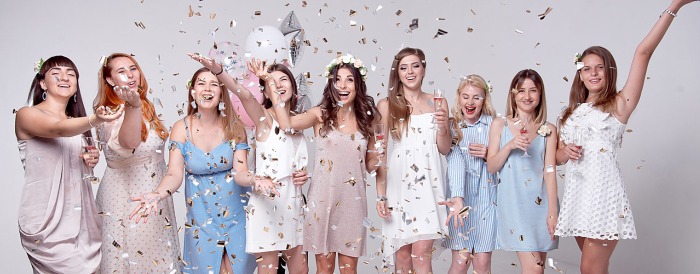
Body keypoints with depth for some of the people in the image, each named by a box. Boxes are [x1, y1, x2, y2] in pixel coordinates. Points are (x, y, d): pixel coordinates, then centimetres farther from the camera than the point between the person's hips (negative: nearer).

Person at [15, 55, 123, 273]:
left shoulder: (77, 122, 16)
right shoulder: (27, 114, -3)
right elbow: (58, 130, -25)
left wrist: (91, 161, 3)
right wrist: (95, 120, -43)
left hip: (82, 218, 6)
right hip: (48, 220, -6)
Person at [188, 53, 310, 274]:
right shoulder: (264, 117, -6)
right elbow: (243, 94, -28)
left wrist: (304, 175, 1)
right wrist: (217, 70, -47)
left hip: (294, 203, 6)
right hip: (266, 202, -6)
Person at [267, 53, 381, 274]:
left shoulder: (366, 119, 6)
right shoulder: (320, 114, -2)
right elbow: (286, 124, -22)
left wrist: (378, 156, -9)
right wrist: (270, 82, -19)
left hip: (353, 201, 2)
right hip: (323, 199, -2)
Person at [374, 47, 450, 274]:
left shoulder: (438, 103, 8)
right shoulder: (387, 105, 2)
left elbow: (444, 149, 10)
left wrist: (442, 127, -11)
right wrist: (380, 195, -2)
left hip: (428, 181, 1)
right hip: (400, 180, 0)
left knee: (421, 253, -8)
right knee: (402, 250, 6)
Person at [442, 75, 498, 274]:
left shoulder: (493, 124, 3)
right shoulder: (452, 126, -2)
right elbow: (454, 162, -17)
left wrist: (489, 155, -14)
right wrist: (457, 198, -31)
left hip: (486, 198, 1)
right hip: (461, 197, -1)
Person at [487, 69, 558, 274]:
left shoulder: (548, 130, 5)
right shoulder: (500, 125, 3)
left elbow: (549, 171, 1)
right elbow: (491, 167, 2)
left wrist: (552, 211, -5)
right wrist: (509, 146, -15)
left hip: (542, 203, 2)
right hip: (514, 203, -2)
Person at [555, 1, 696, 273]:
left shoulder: (619, 105, 0)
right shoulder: (573, 112, 15)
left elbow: (643, 52, -10)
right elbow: (558, 156, 19)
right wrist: (565, 151, -5)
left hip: (604, 193, -5)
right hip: (576, 194, 6)